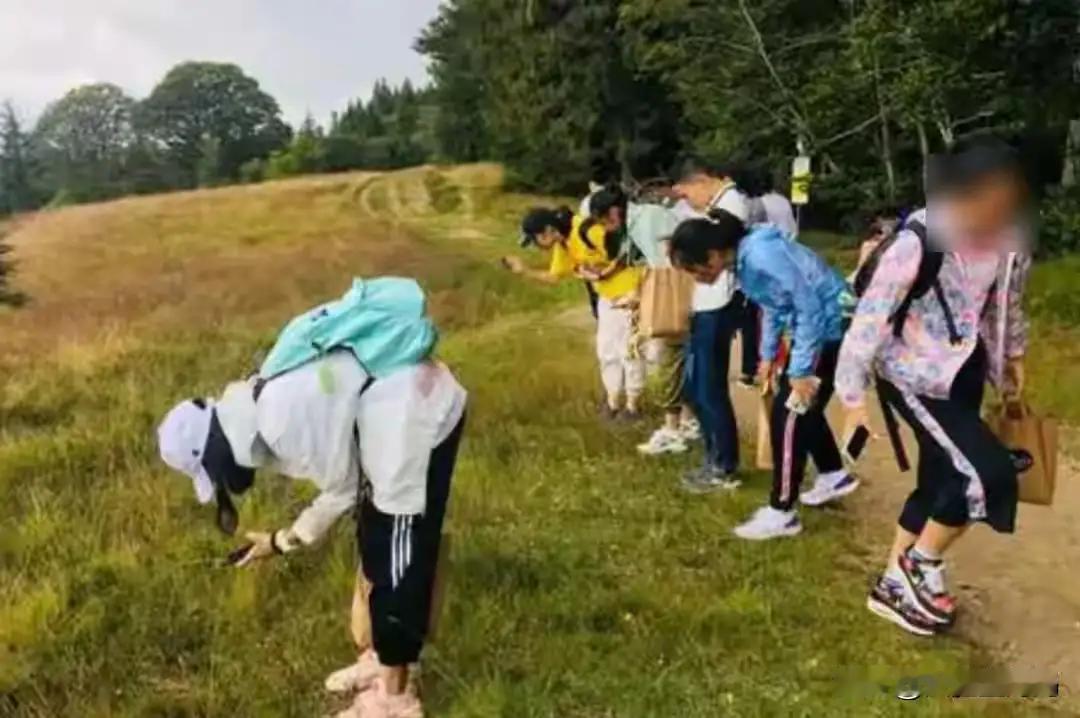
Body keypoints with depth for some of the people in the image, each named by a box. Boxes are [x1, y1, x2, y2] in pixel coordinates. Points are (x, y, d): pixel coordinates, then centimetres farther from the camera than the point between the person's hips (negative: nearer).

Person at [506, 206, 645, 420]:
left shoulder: (589, 230, -27)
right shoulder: (562, 246, 2)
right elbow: (554, 276, 12)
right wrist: (524, 271, 3)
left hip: (627, 293, -9)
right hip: (607, 297, 9)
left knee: (629, 351, 2)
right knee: (606, 350, 15)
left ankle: (633, 404, 18)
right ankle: (614, 399, 31)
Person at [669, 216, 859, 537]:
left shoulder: (762, 256, -28)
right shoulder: (745, 257, 2)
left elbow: (810, 308, -25)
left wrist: (801, 371, -21)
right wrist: (768, 354, 18)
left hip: (829, 324, -10)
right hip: (815, 323, 10)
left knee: (787, 414, -6)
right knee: (802, 407, 20)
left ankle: (781, 513, 4)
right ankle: (834, 475, 41)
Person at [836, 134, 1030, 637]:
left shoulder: (1006, 238, -7)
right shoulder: (917, 243, -27)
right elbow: (870, 318, -22)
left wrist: (1013, 356, 21)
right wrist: (853, 397, -20)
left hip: (965, 371, 7)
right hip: (913, 374, -7)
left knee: (941, 479, 13)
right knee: (988, 474, -15)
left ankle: (894, 585, 32)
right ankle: (921, 564, 10)